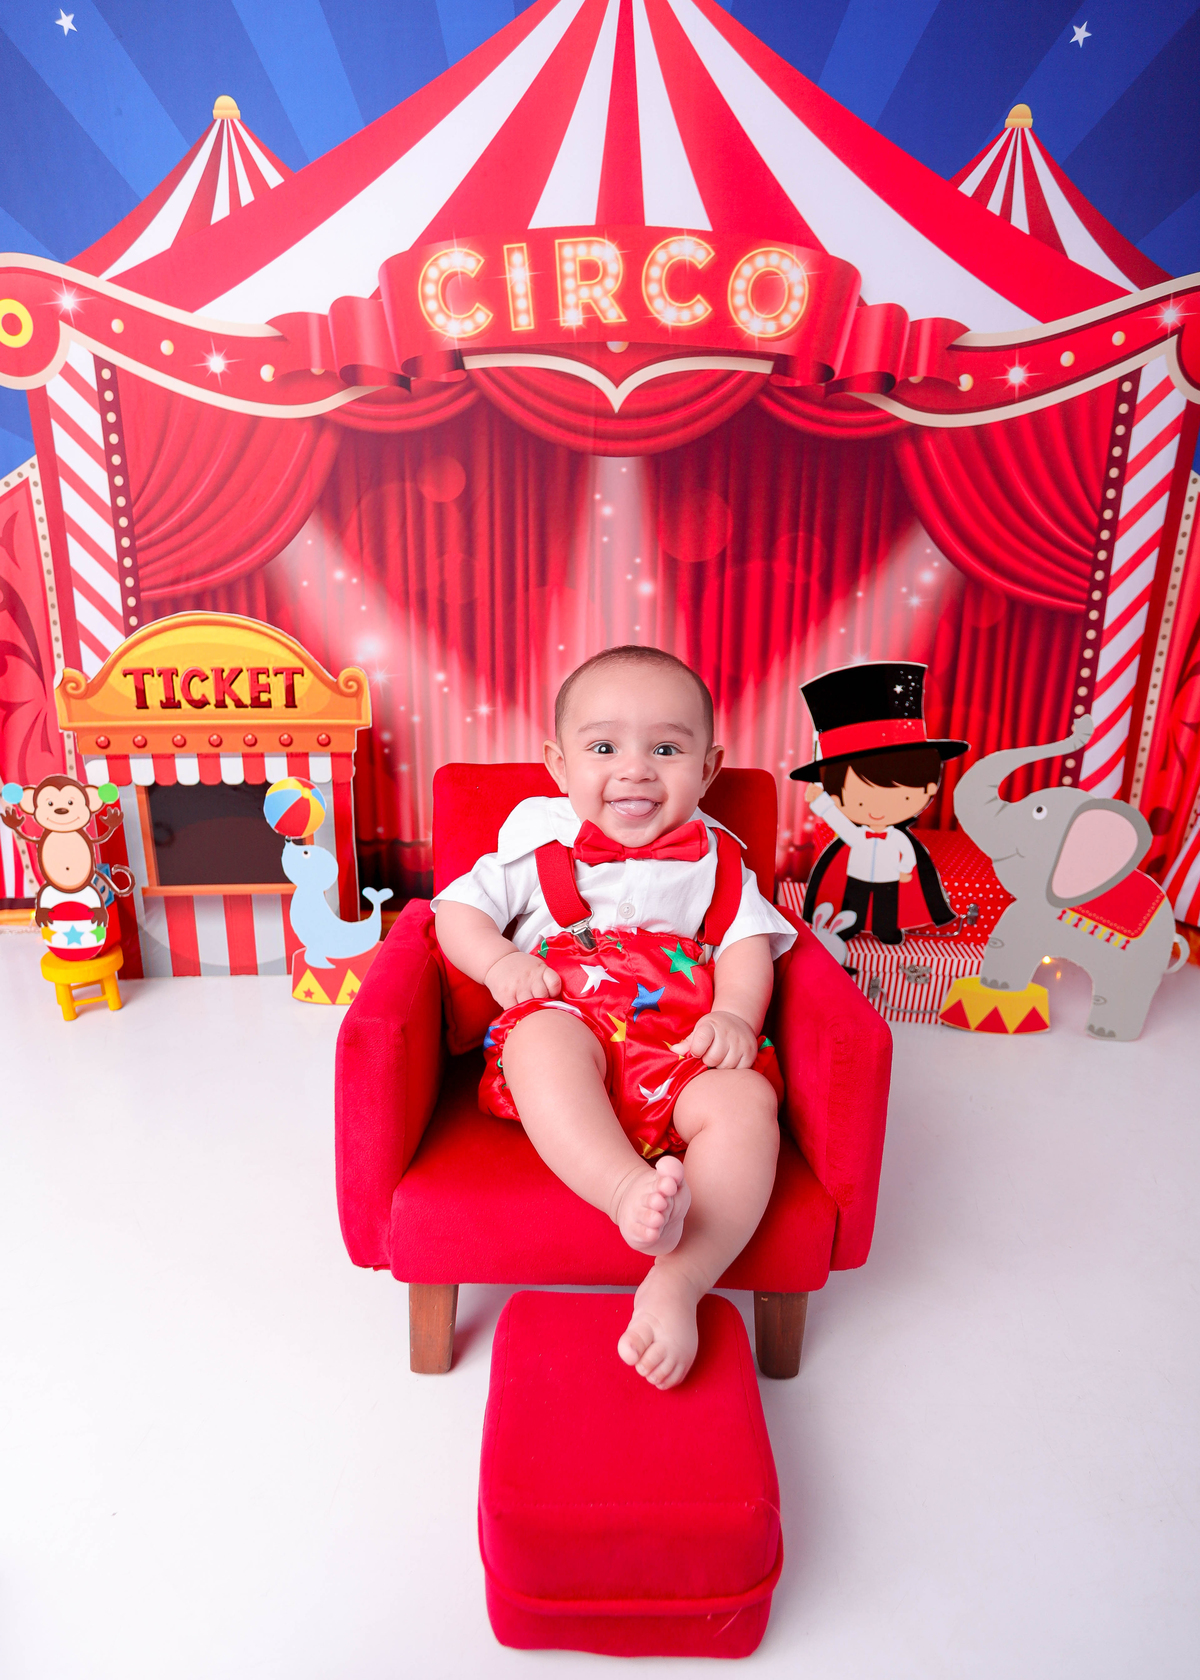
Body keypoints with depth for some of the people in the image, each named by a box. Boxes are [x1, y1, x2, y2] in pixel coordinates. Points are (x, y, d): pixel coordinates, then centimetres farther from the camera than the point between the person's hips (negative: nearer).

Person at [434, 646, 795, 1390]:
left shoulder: (715, 859, 18)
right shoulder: (539, 847, 15)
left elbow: (749, 943, 11)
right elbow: (459, 908, 14)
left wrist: (735, 1014, -11)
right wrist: (500, 964, -8)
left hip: (685, 1049, 2)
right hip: (568, 1029, -1)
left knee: (746, 1104, -29)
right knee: (544, 1038, -36)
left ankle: (675, 1284, -32)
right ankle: (633, 1191, -48)